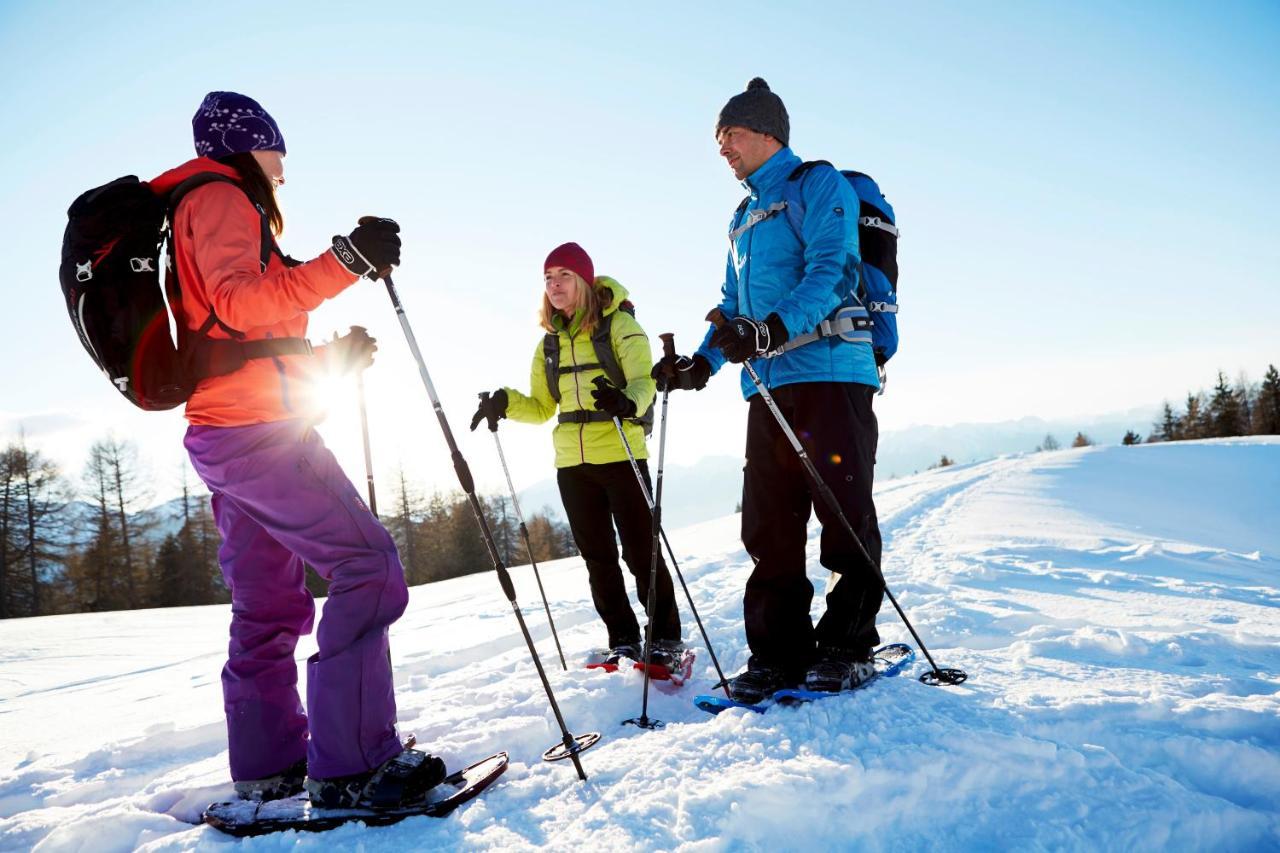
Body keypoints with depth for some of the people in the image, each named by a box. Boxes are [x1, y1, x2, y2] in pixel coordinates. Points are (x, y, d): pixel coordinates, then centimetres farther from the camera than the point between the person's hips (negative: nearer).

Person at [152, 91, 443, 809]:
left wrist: (331, 356, 20)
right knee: (368, 565, -14)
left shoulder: (208, 209, 27)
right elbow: (238, 305, -22)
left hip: (223, 436, 11)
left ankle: (268, 766, 18)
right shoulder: (220, 197, -3)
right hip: (257, 428, -11)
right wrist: (345, 263, -30)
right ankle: (350, 763, -15)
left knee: (270, 604, 12)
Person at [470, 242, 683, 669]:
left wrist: (627, 401, -39)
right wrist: (504, 403, -3)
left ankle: (666, 638, 14)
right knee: (598, 557, 10)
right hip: (572, 463, 6)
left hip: (621, 455, -6)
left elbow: (643, 381, -17)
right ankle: (623, 640, 22)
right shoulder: (550, 342, 13)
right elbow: (542, 407, 15)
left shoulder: (619, 324, -3)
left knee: (640, 551, -1)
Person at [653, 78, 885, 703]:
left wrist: (774, 330, -29)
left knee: (844, 515, -3)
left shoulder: (819, 185, 2)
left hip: (828, 372, -7)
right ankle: (779, 651, 12)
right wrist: (702, 361, 11)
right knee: (768, 526, 5)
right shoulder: (743, 217, 27)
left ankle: (846, 646, 7)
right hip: (767, 386, 8)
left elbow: (831, 270, -14)